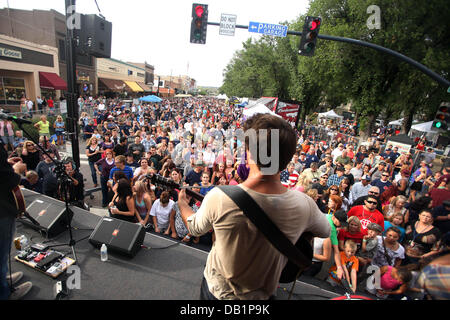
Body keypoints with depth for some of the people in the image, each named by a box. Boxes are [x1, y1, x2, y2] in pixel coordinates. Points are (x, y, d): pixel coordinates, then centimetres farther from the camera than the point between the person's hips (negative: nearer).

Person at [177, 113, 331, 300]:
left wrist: (182, 203, 9)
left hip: (217, 290, -1)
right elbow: (325, 232, -4)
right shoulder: (303, 205, -29)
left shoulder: (219, 197, -35)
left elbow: (195, 228, -11)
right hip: (261, 295, 2)